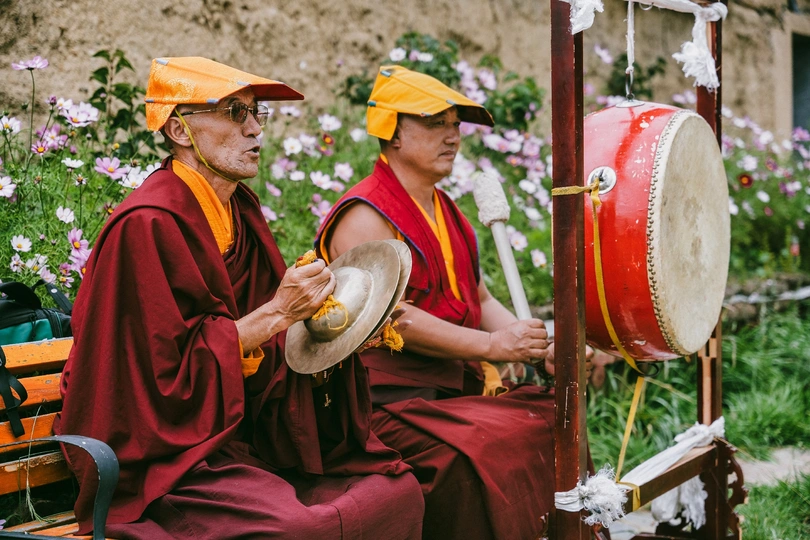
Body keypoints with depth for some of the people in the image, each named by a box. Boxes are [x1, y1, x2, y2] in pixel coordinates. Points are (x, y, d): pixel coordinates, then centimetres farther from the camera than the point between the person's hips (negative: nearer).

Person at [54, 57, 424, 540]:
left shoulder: (240, 210, 9)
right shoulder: (147, 226, -17)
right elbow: (162, 372, -18)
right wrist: (276, 314, -19)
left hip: (245, 436, 8)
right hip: (165, 458, -8)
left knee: (399, 490, -6)